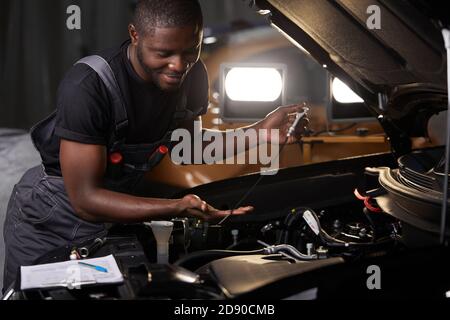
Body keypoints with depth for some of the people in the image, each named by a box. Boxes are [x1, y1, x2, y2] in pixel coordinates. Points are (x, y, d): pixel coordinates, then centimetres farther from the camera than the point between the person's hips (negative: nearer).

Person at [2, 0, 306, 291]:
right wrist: (178, 207, -44)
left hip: (116, 207, 5)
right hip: (50, 222, -5)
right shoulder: (88, 86, -34)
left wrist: (260, 132, -13)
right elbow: (85, 200, -33)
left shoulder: (193, 74, -15)